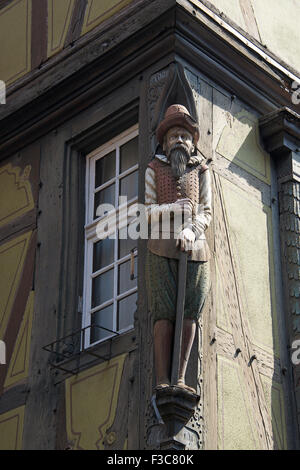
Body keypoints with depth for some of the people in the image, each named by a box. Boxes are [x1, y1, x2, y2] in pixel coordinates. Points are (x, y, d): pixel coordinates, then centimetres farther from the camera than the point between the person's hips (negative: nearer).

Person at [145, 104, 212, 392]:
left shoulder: (200, 171, 14)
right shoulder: (154, 169, 11)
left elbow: (206, 212, 8)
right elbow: (148, 210, 6)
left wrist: (192, 229, -12)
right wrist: (174, 208, -12)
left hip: (194, 248, 2)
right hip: (162, 248, -2)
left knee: (189, 313, -5)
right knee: (164, 312, -10)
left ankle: (180, 379, -3)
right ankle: (162, 380, -12)